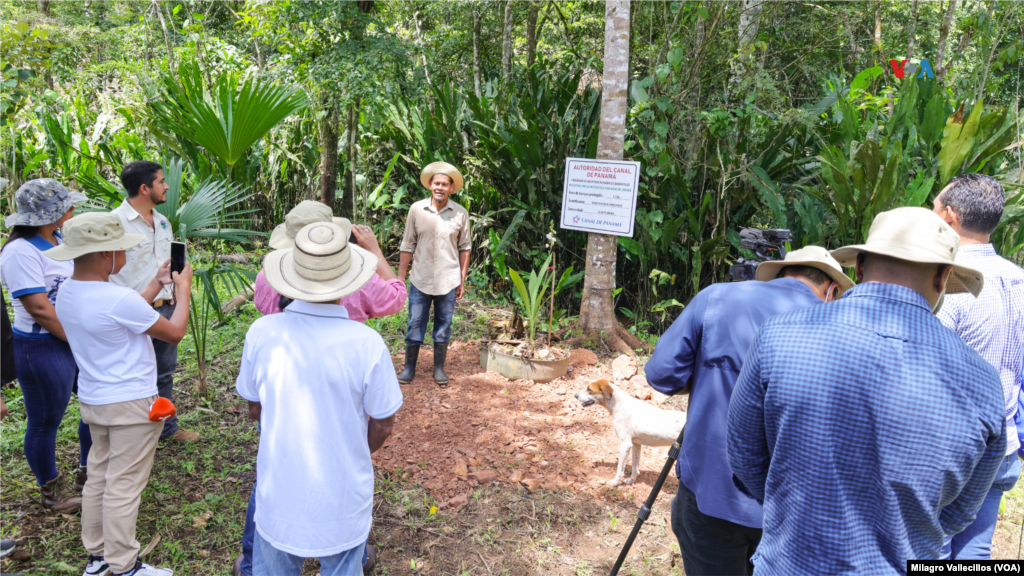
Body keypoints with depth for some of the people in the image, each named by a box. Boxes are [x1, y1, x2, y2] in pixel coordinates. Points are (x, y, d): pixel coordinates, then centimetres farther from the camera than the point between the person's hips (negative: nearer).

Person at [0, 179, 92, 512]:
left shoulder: (62, 239, 5)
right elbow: (39, 309, -22)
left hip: (81, 339, 8)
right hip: (43, 348, -8)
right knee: (45, 423, 10)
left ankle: (86, 474, 37)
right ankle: (49, 494, 30)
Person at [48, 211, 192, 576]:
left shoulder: (67, 293, 1)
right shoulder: (119, 299, -26)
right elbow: (175, 332, -14)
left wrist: (159, 283, 16)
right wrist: (183, 289, 0)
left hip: (92, 399, 9)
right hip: (131, 404, -9)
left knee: (99, 476, 20)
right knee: (124, 486, 3)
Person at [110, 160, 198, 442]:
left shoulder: (162, 222, 10)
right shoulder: (115, 223, -15)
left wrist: (176, 302, 14)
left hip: (166, 310, 7)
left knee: (165, 374, 19)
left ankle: (168, 427, 34)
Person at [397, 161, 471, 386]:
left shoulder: (460, 213, -2)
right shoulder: (416, 209, -2)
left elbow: (464, 248, 4)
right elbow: (408, 246, 2)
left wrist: (462, 280, 2)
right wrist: (400, 277, 1)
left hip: (448, 281, 0)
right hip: (420, 280, 0)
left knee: (443, 327, 10)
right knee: (415, 325, 6)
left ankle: (439, 368, 24)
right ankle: (409, 368, 21)